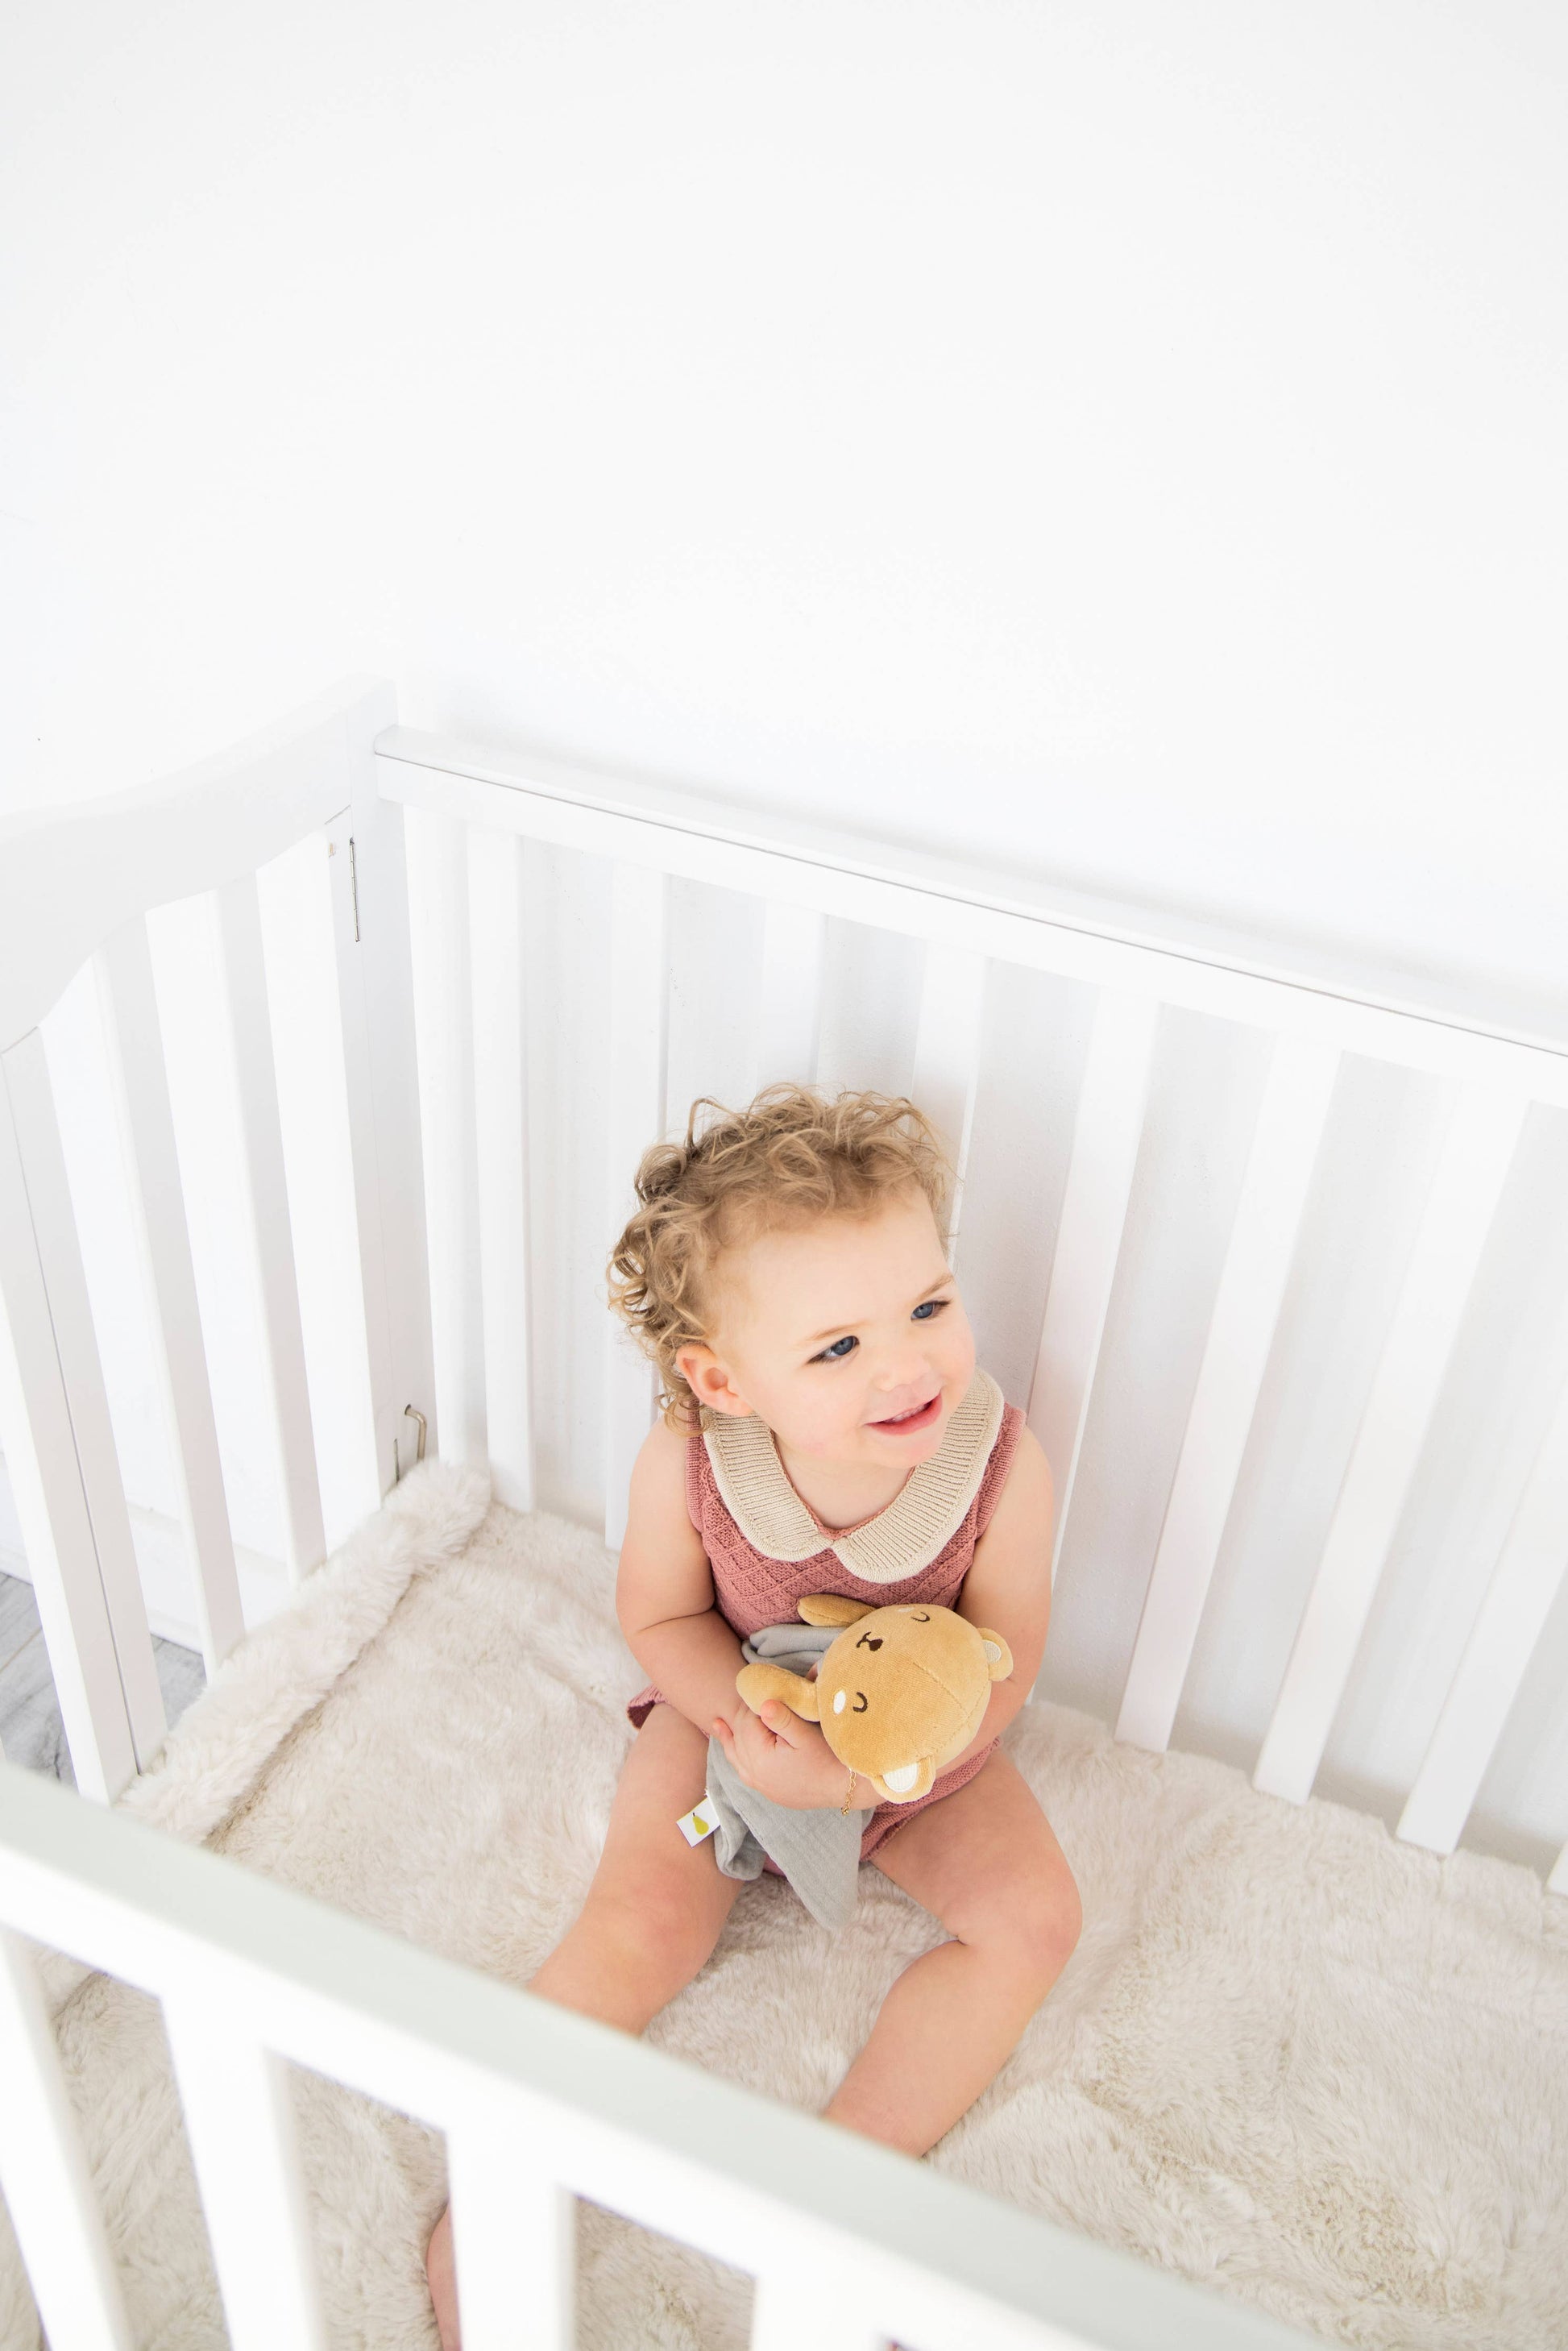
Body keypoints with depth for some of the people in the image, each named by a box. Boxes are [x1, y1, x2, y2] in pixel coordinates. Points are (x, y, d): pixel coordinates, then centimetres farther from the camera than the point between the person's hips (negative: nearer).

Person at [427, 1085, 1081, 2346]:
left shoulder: (1003, 1466, -31)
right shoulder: (684, 1467, -30)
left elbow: (999, 1673, -19)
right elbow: (661, 1619, -11)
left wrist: (856, 1774, -33)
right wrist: (753, 1709, -30)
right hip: (726, 1718, -1)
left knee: (1033, 1917, -15)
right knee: (641, 1925, -17)